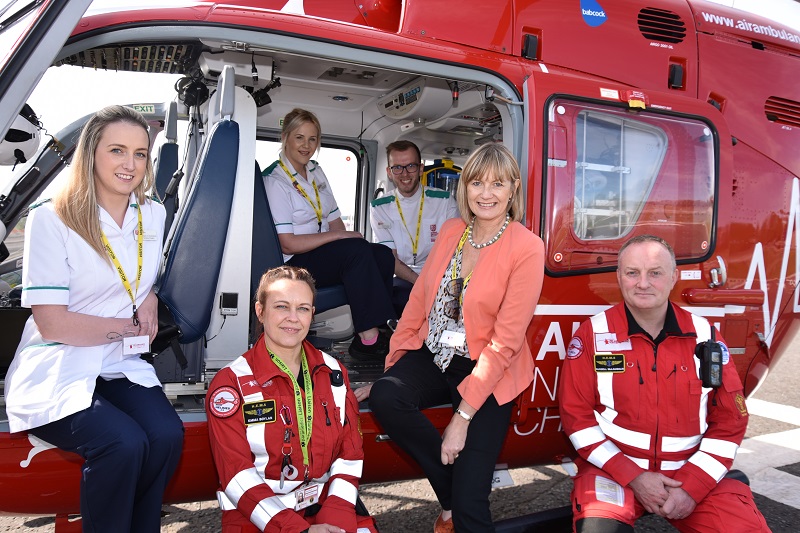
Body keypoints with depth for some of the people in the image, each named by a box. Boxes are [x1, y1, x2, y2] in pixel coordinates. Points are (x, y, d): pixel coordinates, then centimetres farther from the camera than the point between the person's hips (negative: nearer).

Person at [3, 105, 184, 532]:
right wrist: (130, 327, -7)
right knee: (124, 444, -28)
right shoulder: (50, 219, -10)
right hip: (57, 370, -4)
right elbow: (52, 322, -13)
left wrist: (150, 300, 1)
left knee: (167, 435, -23)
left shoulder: (153, 215, 6)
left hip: (122, 366, 5)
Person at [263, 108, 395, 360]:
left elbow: (335, 221, 13)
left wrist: (348, 239, -9)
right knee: (358, 249, -31)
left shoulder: (316, 172, 15)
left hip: (325, 253, 7)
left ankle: (378, 329, -17)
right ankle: (368, 339, -28)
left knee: (383, 255, -18)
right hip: (293, 265, -7)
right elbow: (288, 244, -16)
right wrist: (341, 237, -17)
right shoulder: (275, 180, -9)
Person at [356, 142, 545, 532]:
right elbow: (419, 300, 6)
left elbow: (505, 341, -16)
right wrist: (389, 369, 1)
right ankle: (450, 497, -3)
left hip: (487, 372, -5)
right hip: (432, 356, 5)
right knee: (383, 396, -25)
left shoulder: (527, 248, -13)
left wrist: (463, 415, -18)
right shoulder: (450, 231, 4)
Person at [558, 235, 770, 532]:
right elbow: (576, 415, -5)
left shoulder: (704, 335, 2)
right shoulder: (592, 335, -5)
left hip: (695, 471, 3)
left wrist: (691, 486, -6)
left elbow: (730, 420, 4)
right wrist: (633, 477, -12)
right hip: (613, 468, -3)